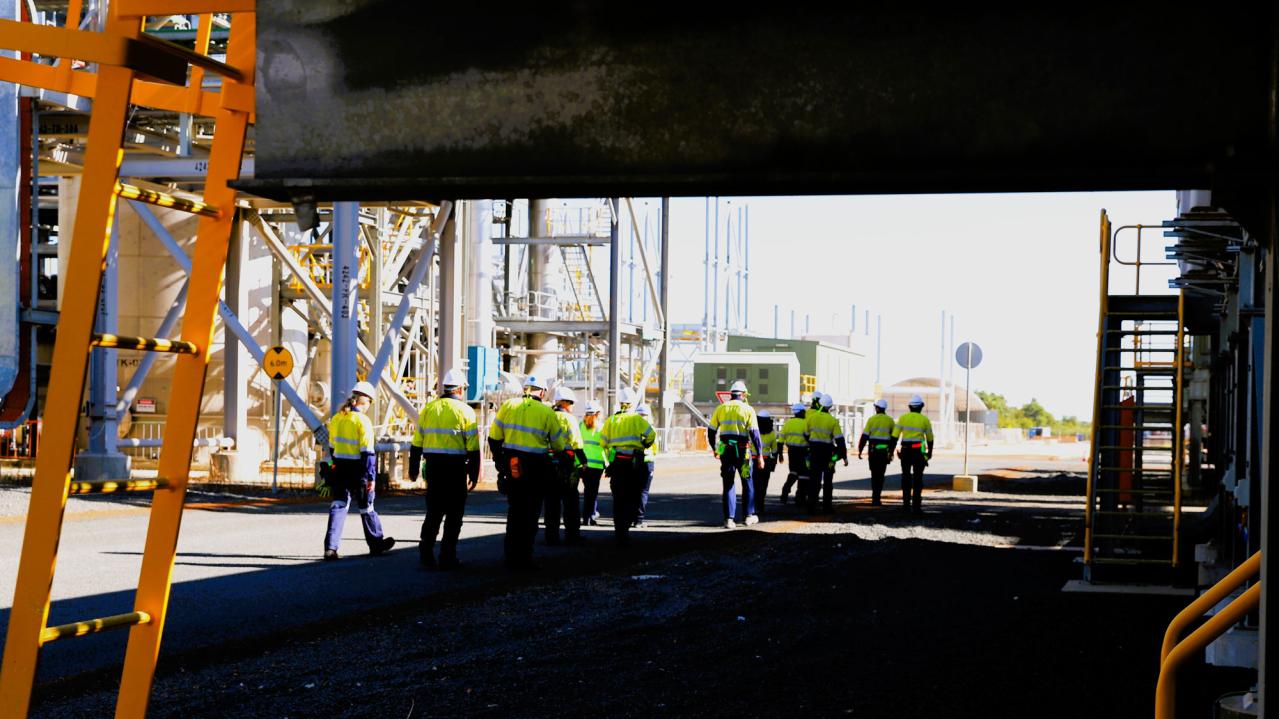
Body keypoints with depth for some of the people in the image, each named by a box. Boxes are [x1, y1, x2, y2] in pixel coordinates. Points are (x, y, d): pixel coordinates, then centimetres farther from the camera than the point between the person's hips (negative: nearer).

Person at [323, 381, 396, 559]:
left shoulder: (336, 418, 6)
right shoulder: (362, 421, -14)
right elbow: (367, 452, -17)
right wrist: (371, 476, -16)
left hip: (340, 468, 5)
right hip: (357, 470, -5)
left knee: (339, 505, 4)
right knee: (366, 507, 10)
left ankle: (331, 547, -8)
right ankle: (376, 544, 26)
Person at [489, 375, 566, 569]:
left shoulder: (508, 406, 3)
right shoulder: (547, 412, -3)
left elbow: (494, 437, 3)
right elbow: (558, 446, 3)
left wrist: (500, 461, 15)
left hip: (511, 465, 3)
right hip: (536, 466, -3)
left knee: (514, 511, 15)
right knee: (530, 514, 6)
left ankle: (511, 556, 19)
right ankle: (523, 559, 6)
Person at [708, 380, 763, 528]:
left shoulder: (721, 408, 6)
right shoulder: (748, 410, -2)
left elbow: (711, 431, 9)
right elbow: (754, 434, -8)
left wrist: (714, 449, 23)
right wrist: (759, 455, -5)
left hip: (725, 451, 2)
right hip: (743, 451, -2)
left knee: (728, 485, 6)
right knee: (747, 483, 15)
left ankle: (729, 519, -1)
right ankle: (749, 516, 21)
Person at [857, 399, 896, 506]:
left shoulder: (872, 420, -5)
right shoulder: (890, 420, 5)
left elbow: (864, 436, -6)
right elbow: (894, 437, 9)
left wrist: (860, 450, 0)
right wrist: (891, 451, 19)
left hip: (874, 450, -2)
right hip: (885, 451, 2)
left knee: (874, 474, 5)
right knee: (881, 475, 9)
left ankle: (875, 498, -4)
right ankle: (876, 498, 7)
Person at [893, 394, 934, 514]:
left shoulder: (903, 418, 1)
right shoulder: (924, 420, 0)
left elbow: (895, 436, -3)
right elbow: (930, 438, 8)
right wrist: (930, 452, 23)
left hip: (905, 450, 1)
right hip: (919, 451, -1)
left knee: (906, 477, 15)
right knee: (917, 479, 1)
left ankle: (906, 503, 16)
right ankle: (915, 507, -4)